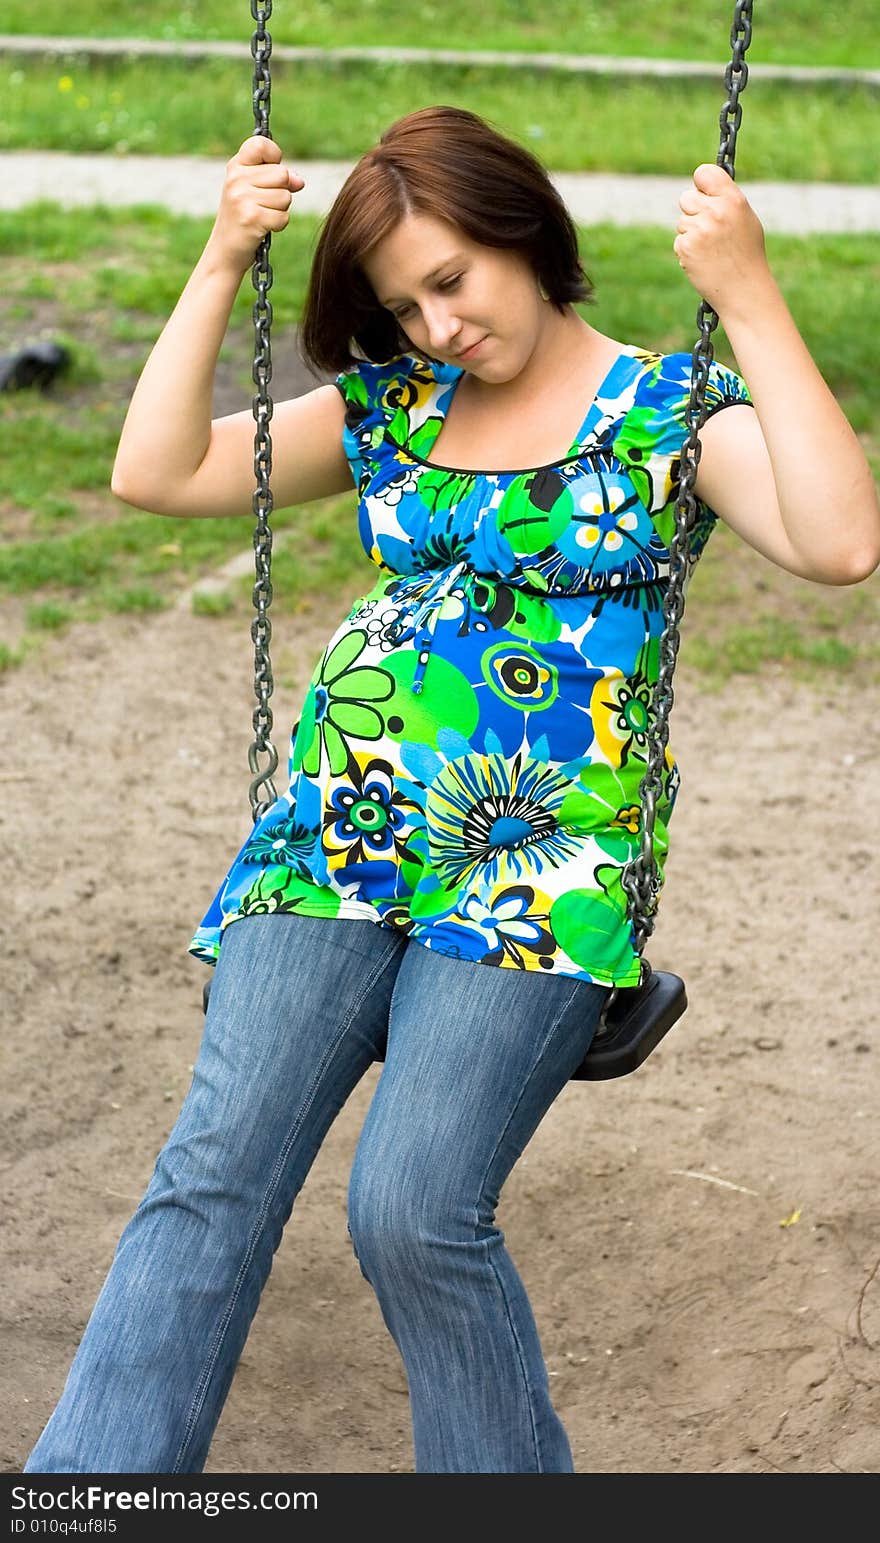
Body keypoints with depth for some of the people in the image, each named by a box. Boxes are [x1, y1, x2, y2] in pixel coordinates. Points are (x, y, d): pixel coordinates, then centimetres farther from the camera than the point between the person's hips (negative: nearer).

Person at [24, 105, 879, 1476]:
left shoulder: (672, 413, 3)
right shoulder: (387, 408, 16)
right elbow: (159, 475, 11)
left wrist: (749, 298, -16)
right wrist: (223, 266, 5)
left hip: (544, 862, -4)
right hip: (340, 826, 4)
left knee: (415, 1211, -16)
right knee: (216, 1169, -10)